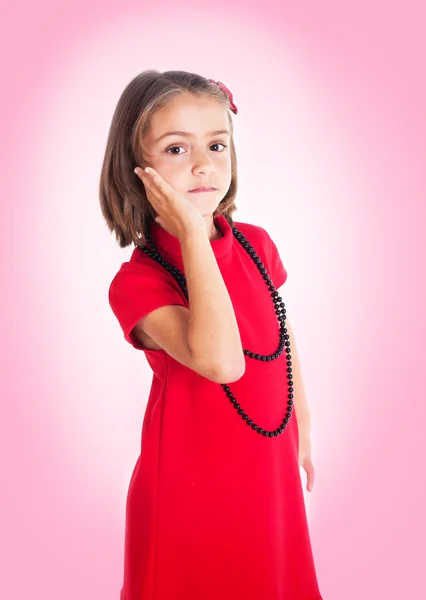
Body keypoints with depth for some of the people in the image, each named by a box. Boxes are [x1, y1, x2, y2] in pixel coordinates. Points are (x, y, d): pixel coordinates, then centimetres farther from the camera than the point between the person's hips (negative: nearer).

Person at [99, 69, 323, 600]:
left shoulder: (256, 245, -4)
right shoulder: (136, 282, -21)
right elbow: (222, 361, -37)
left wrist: (302, 432, 17)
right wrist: (193, 234, -35)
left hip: (270, 473, 5)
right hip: (191, 483, -4)